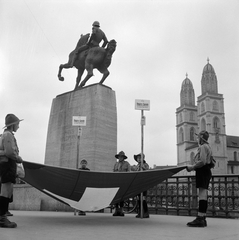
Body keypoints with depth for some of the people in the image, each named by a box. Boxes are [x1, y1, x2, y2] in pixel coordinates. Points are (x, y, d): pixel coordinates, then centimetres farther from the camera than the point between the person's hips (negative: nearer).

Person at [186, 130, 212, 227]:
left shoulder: (203, 147, -9)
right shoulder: (207, 147, 25)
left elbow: (202, 162, -21)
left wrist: (193, 167, -10)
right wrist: (194, 167, 16)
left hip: (202, 171, -11)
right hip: (206, 171, 11)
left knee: (202, 195, -15)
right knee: (203, 195, 8)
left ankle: (200, 219, -19)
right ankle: (203, 218, 10)